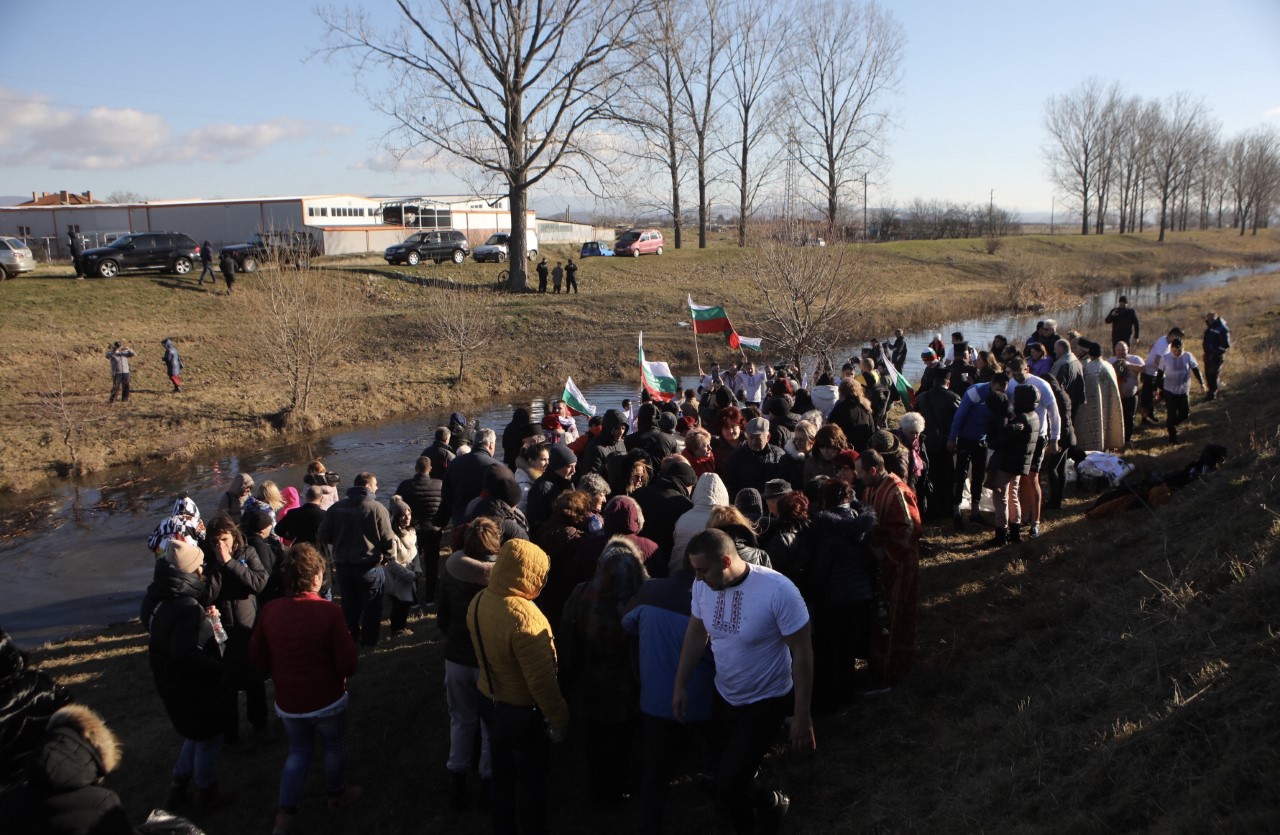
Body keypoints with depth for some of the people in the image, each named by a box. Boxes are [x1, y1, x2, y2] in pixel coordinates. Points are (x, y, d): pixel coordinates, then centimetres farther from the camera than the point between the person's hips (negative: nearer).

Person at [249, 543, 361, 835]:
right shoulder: (328, 611, -24)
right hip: (326, 699, -3)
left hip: (287, 700, 4)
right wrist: (343, 675, 3)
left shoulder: (270, 609, -11)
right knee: (335, 746, 22)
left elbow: (257, 655, 1)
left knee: (299, 751, 23)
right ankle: (336, 796, 41)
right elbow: (347, 661, -20)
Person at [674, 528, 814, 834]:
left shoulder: (778, 590, -30)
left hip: (767, 701, -5)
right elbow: (696, 633, 4)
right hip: (724, 696, 5)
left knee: (729, 784, -6)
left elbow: (802, 652, -21)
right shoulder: (703, 585, -14)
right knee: (728, 777, 16)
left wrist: (801, 715, -19)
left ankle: (774, 802, 25)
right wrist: (680, 685, 6)